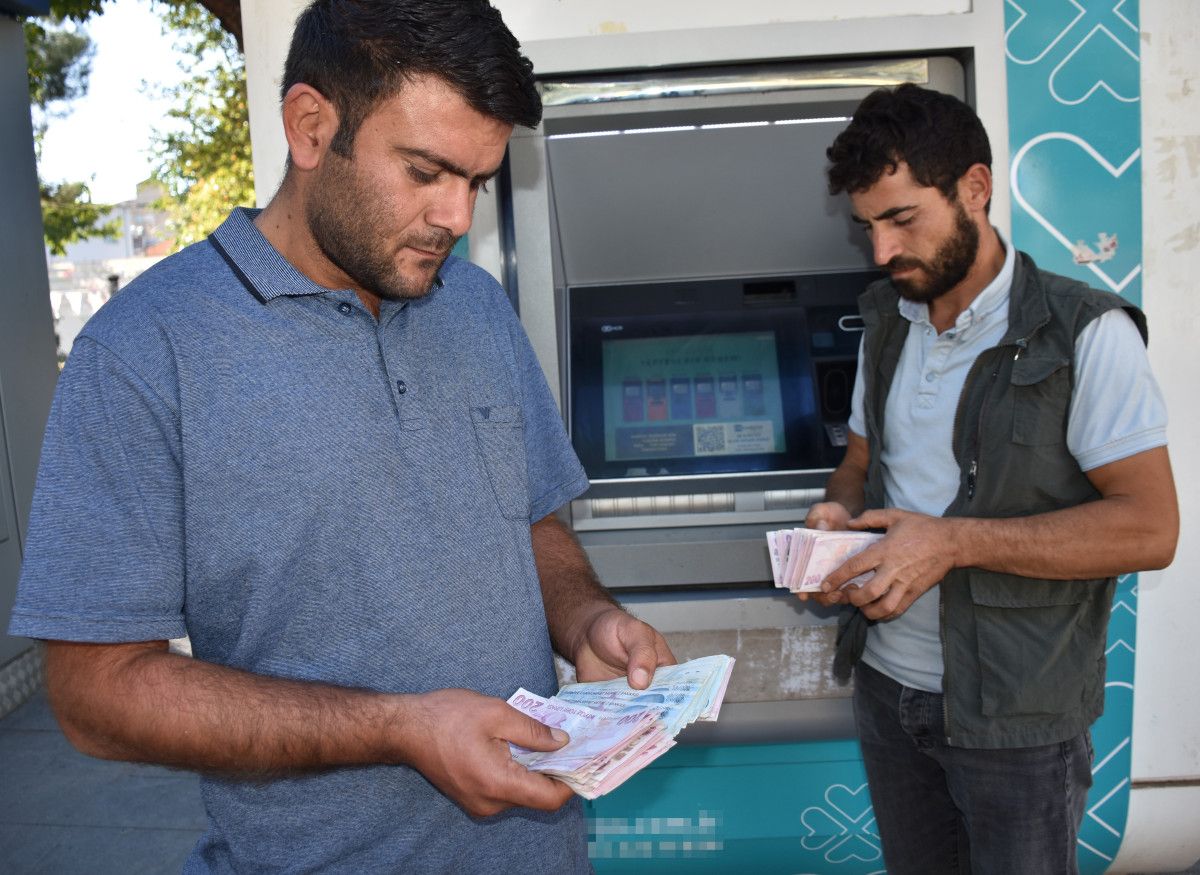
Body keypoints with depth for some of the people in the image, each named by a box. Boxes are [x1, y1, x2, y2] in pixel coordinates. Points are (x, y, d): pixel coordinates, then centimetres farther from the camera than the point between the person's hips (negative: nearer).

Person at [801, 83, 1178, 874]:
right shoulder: (888, 328, 7)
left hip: (1016, 716, -5)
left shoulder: (1085, 335, -14)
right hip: (887, 682, 6)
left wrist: (954, 541, -25)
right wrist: (839, 515, -7)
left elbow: (1149, 528, -18)